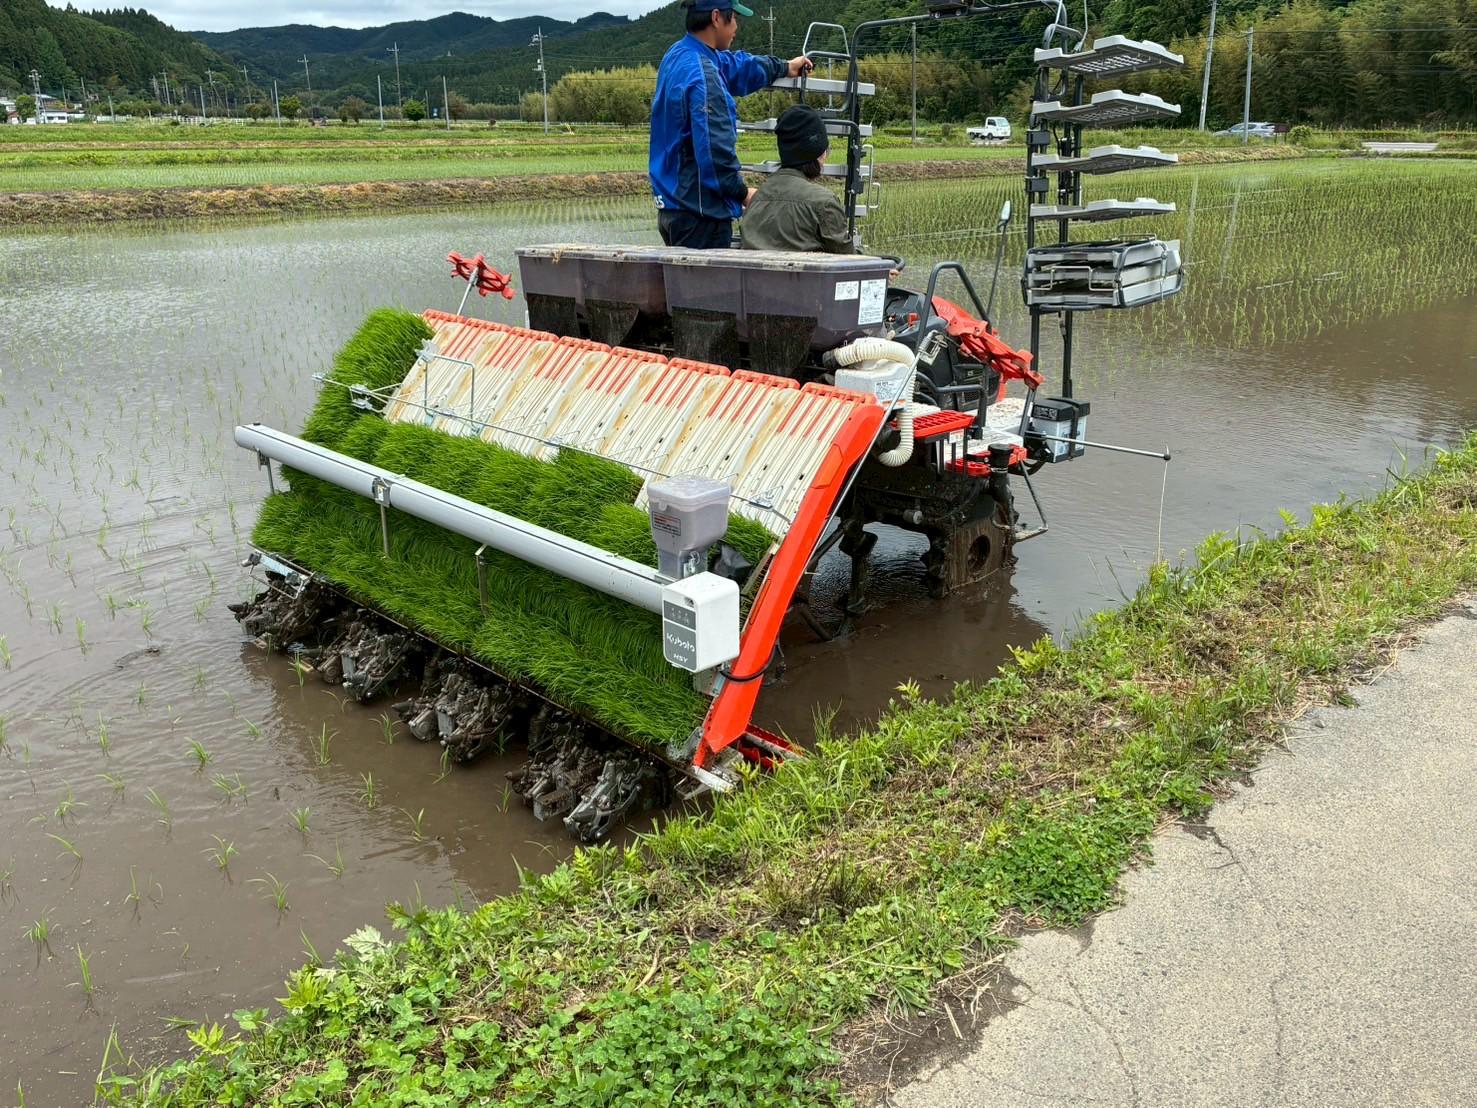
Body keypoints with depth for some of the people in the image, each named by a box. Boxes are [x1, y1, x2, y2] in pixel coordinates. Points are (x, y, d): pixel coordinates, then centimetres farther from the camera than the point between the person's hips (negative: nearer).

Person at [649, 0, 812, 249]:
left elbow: (737, 66, 29)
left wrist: (784, 67, 43)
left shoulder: (677, 56, 12)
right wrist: (743, 192, -6)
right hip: (699, 213, -10)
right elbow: (715, 150, -22)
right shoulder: (703, 76, -20)